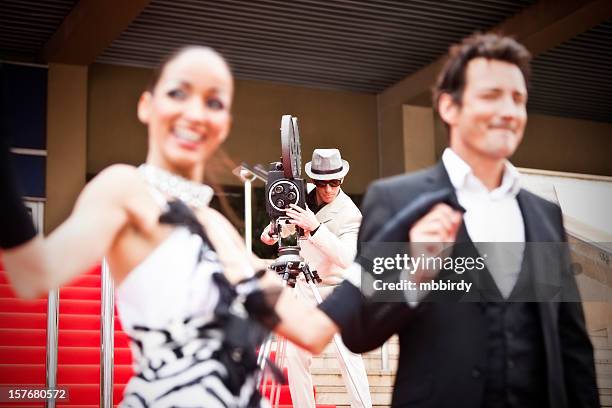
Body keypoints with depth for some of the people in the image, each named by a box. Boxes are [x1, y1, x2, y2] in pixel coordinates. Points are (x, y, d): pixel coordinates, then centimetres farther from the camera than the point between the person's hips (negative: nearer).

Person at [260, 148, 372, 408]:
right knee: (295, 354, 0)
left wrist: (315, 227, -42)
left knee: (349, 355, -11)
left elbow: (346, 257, -34)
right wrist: (273, 228, -1)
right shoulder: (304, 194, -3)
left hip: (336, 289, -5)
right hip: (304, 286, 5)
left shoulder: (350, 214, -19)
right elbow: (285, 213, 20)